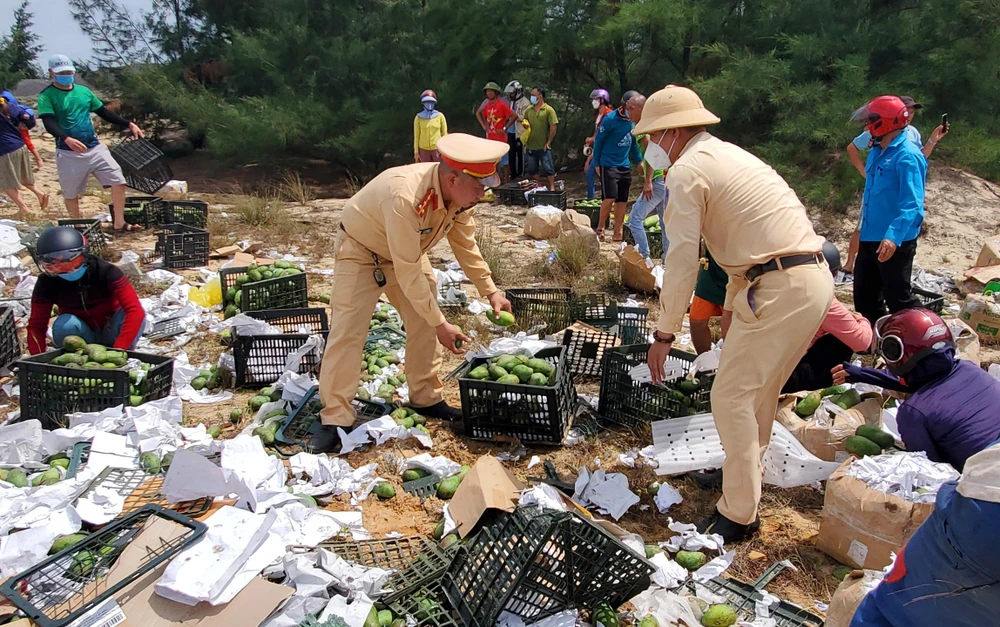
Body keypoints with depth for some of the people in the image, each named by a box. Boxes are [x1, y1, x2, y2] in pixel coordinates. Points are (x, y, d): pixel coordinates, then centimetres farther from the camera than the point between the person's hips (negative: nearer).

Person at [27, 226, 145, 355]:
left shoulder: (105, 271, -26)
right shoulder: (47, 283, -16)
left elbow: (135, 310, -36)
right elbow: (36, 325, -13)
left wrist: (117, 350, -44)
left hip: (111, 332, -2)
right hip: (84, 334, 2)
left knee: (135, 316, -32)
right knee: (64, 324, -31)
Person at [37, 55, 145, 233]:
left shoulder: (83, 91, 10)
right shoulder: (46, 96, -7)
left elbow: (104, 112, 15)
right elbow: (49, 124, -19)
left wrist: (129, 124, 4)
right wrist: (67, 139, -39)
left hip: (95, 148, 4)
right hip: (68, 153, -4)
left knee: (118, 181, -4)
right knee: (71, 193, 7)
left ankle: (119, 223, 6)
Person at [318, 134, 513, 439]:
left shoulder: (459, 194, -18)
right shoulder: (405, 196, -41)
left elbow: (466, 246, -1)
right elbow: (408, 272, -38)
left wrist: (491, 291, -7)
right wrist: (440, 324, -34)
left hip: (408, 251, 7)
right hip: (360, 251, -7)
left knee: (423, 323, 4)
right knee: (348, 331, -11)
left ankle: (426, 399, 18)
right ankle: (335, 418, -2)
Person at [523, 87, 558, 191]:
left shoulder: (549, 110, -7)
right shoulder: (529, 110, 8)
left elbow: (553, 127, -9)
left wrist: (549, 142, -11)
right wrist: (525, 124, -2)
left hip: (543, 146, -5)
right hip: (530, 146, 5)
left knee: (548, 167, -3)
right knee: (532, 169, 12)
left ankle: (552, 188, 6)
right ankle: (539, 186, 28)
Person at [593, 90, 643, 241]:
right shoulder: (610, 119, -13)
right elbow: (598, 141, -6)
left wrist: (639, 160, 13)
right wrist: (597, 163, -5)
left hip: (625, 166, 6)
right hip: (608, 165, -6)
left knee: (622, 201, 6)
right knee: (610, 197, -15)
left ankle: (617, 234, 14)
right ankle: (600, 227, 7)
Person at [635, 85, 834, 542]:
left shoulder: (687, 170, -8)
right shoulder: (728, 155, 22)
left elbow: (682, 261, -14)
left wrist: (664, 334, -8)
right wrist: (732, 303, 35)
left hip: (780, 289, -10)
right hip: (814, 279, 10)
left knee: (732, 397, -2)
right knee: (760, 389, 22)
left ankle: (739, 514, 7)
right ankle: (746, 474, 39)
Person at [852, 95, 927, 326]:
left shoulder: (907, 156, -17)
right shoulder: (877, 152, 11)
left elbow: (912, 204, -26)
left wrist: (894, 236, -37)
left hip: (895, 242, -9)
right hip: (870, 237, 9)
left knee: (897, 297, -3)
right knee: (864, 293, 16)